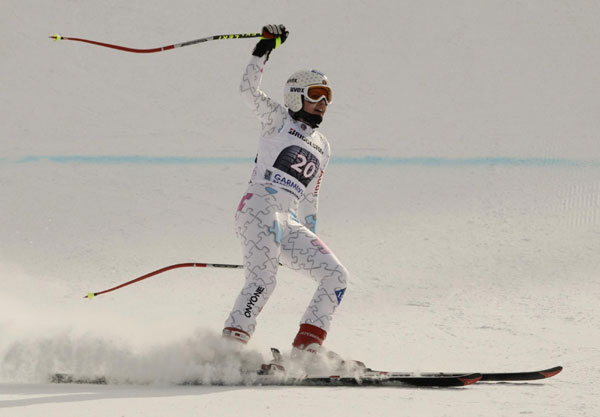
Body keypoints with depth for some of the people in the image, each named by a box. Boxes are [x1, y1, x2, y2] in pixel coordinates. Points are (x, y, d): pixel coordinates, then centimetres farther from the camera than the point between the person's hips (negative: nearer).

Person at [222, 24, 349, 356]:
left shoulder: (322, 147, 27)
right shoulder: (278, 121, 10)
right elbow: (249, 91, -6)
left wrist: (312, 239, 26)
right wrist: (264, 48, -14)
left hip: (290, 224, 7)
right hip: (259, 207, -7)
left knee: (336, 277, -5)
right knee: (263, 282, -26)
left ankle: (306, 349, -12)